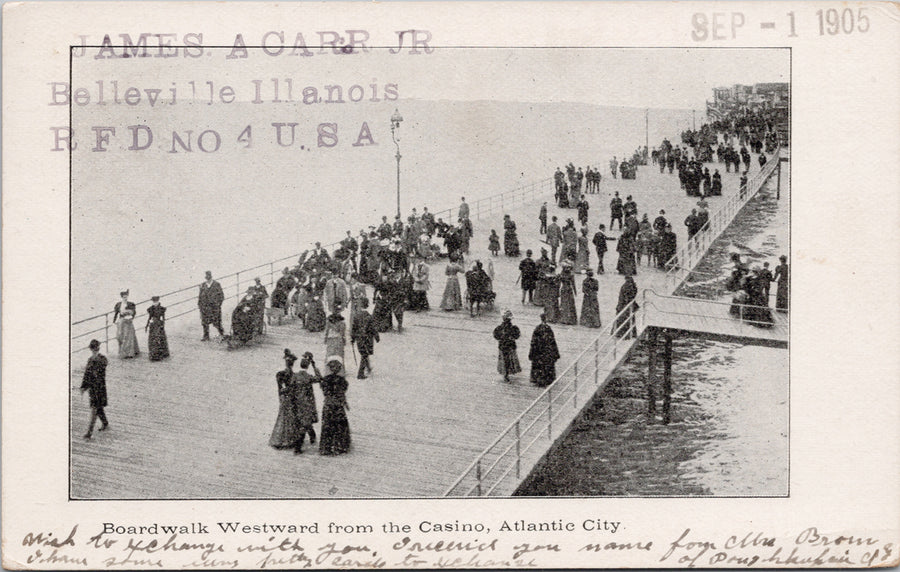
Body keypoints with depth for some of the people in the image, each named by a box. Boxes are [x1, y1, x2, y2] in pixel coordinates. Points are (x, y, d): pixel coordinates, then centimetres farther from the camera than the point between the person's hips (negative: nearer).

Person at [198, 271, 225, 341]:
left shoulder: (217, 285, 0)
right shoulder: (202, 285, 10)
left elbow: (221, 296, 0)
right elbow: (200, 296, 15)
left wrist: (218, 304, -7)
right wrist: (199, 304, 7)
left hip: (214, 306, -3)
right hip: (205, 306, 3)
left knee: (216, 322, -1)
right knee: (205, 322, -1)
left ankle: (222, 333, 21)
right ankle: (206, 337, 3)